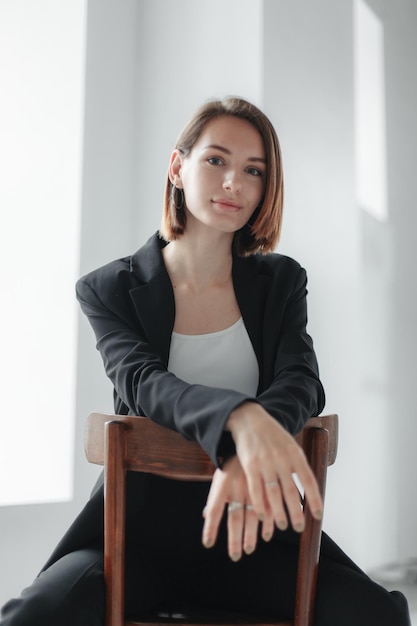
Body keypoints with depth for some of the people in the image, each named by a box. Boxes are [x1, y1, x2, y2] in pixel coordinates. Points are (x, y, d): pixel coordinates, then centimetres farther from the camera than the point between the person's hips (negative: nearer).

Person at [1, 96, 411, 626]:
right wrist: (240, 418, -39)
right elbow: (142, 383, -16)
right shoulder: (109, 289, 2)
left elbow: (302, 383, -8)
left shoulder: (282, 281, 8)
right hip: (139, 527, -2)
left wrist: (247, 462, -32)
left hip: (252, 527, 2)